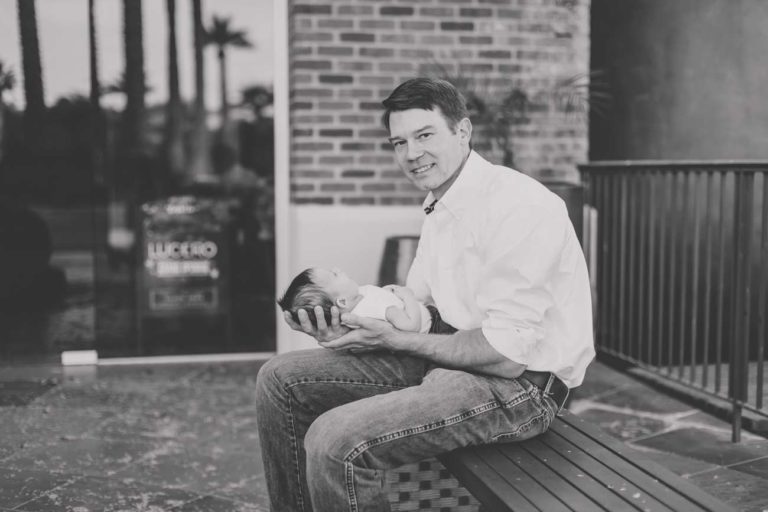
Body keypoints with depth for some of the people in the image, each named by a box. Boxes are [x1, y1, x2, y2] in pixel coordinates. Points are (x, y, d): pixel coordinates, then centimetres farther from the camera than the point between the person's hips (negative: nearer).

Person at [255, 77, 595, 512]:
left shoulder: (518, 205, -19)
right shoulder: (441, 208, 13)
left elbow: (505, 353, -23)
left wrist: (398, 340, -14)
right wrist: (349, 321, -6)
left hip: (520, 383, -9)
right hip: (449, 358, 10)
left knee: (336, 441, -28)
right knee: (281, 380, 5)